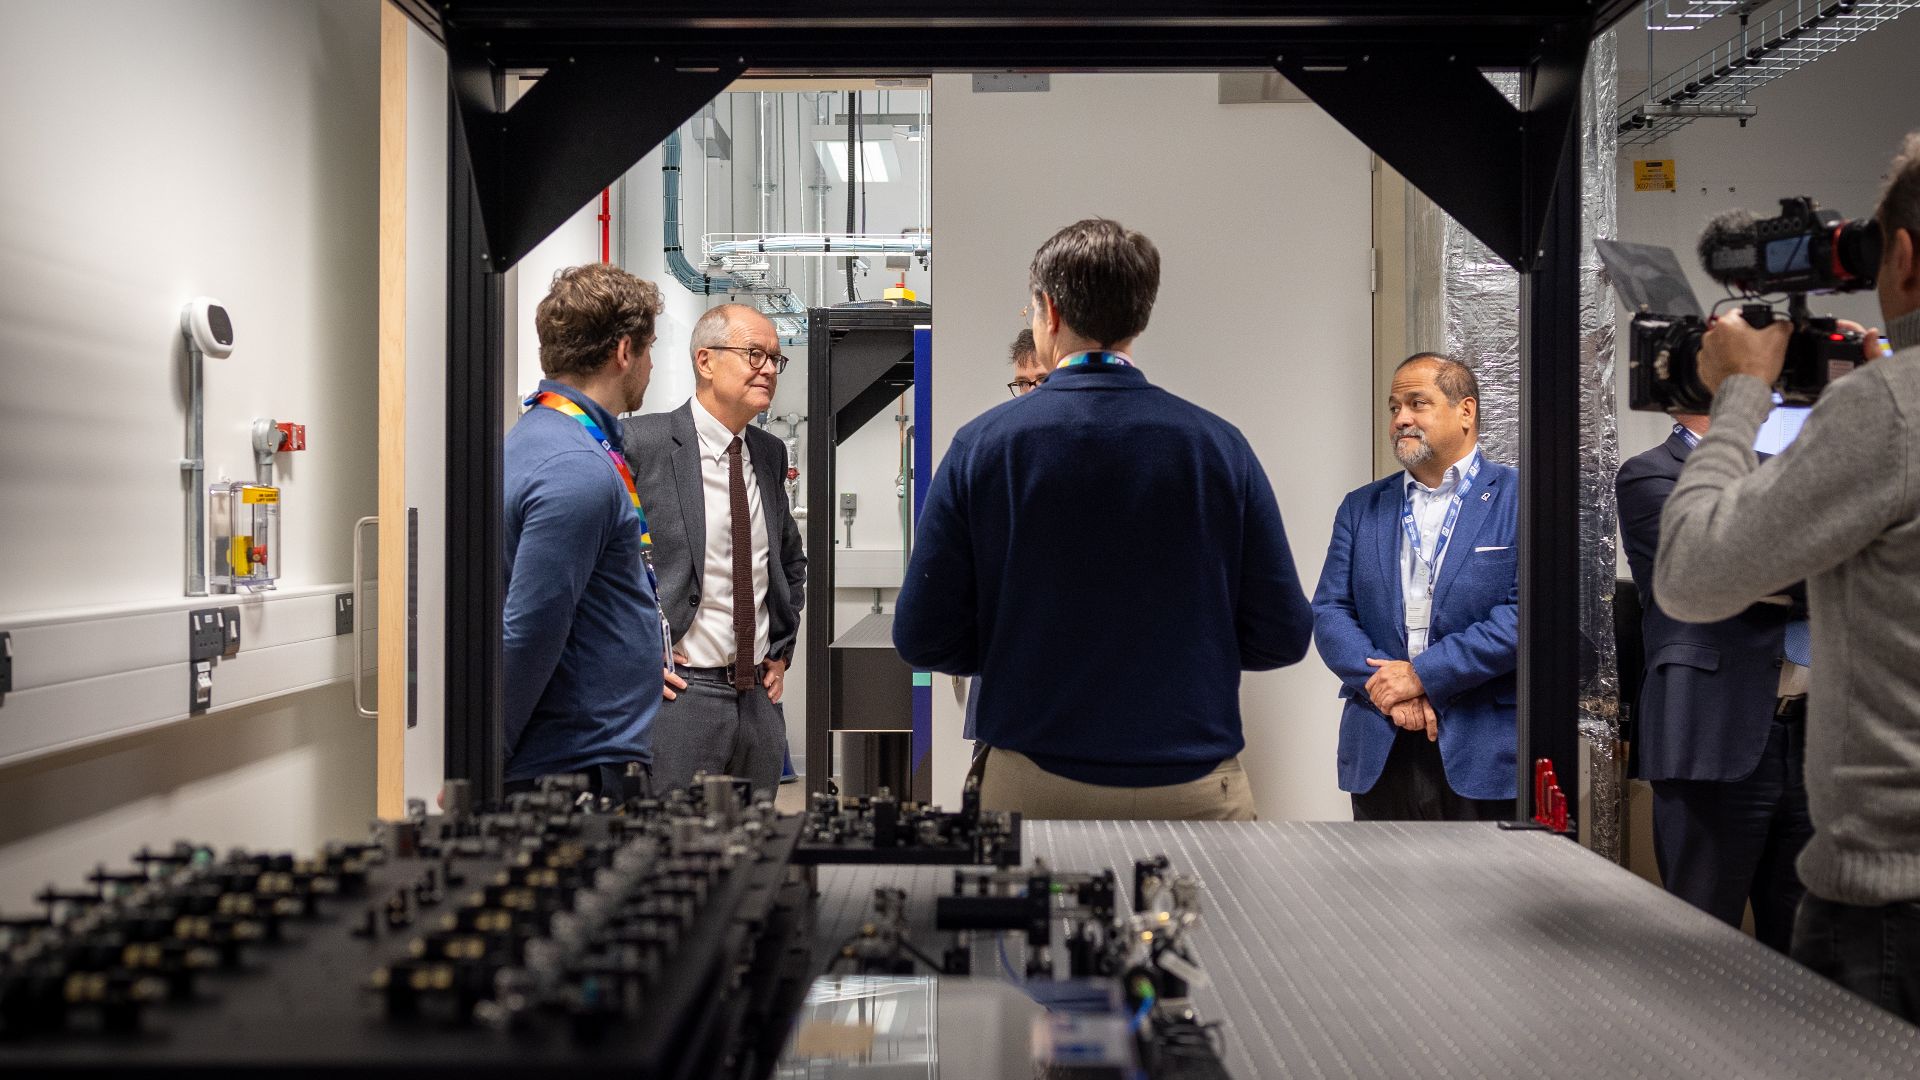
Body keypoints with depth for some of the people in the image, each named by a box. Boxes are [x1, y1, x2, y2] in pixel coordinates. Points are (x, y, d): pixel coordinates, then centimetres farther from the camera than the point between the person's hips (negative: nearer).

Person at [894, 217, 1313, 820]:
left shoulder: (981, 446, -7)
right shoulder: (1219, 446, -6)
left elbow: (922, 640, -5)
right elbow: (1283, 637, -3)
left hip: (1033, 782, 0)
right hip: (1192, 781, 1)